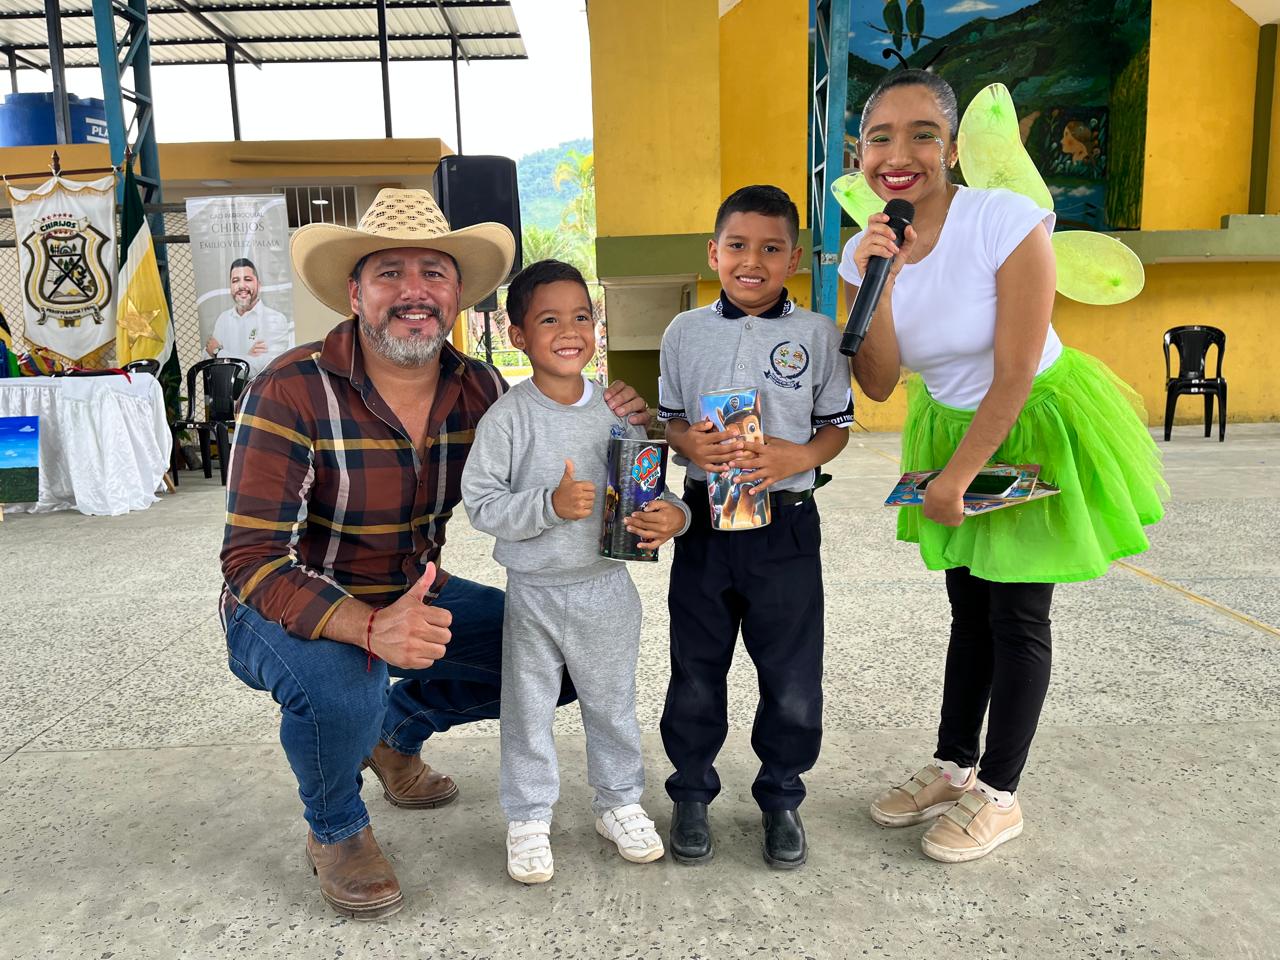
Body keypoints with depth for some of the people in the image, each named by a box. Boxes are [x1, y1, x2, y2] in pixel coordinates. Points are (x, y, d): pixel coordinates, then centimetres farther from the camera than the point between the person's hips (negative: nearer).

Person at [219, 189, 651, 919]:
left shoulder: (481, 389, -8)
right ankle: (336, 831, 0)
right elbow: (253, 561, -28)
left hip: (417, 596, 5)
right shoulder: (292, 393, -24)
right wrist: (371, 629, -46)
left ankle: (398, 729, 21)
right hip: (290, 610, -5)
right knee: (341, 686, -37)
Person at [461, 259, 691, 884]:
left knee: (613, 704, 18)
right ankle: (528, 819, 32)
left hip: (606, 587, 3)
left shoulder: (617, 410, -2)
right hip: (533, 592, -2)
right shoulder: (507, 418, -11)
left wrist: (672, 517, -17)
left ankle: (620, 803, 39)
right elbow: (481, 504, -13)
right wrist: (550, 505, -25)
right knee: (529, 710, 12)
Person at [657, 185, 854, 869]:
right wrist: (688, 442, -12)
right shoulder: (685, 332, 4)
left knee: (792, 677, 8)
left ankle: (781, 798, 31)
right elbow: (668, 420, 11)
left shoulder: (816, 333, 1)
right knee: (696, 671, 11)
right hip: (704, 522, 1)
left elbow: (837, 425, 5)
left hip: (786, 526, -1)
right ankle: (691, 794, 32)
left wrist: (798, 457, -15)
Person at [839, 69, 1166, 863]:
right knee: (969, 608, 15)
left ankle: (999, 795, 18)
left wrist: (955, 479, -17)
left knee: (1016, 618, 1)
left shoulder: (1008, 222, -24)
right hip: (950, 426, 5)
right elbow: (878, 385, -11)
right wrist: (877, 283, -24)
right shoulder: (863, 250, -8)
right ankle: (954, 766, 31)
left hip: (1034, 429, -5)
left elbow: (1014, 375, -21)